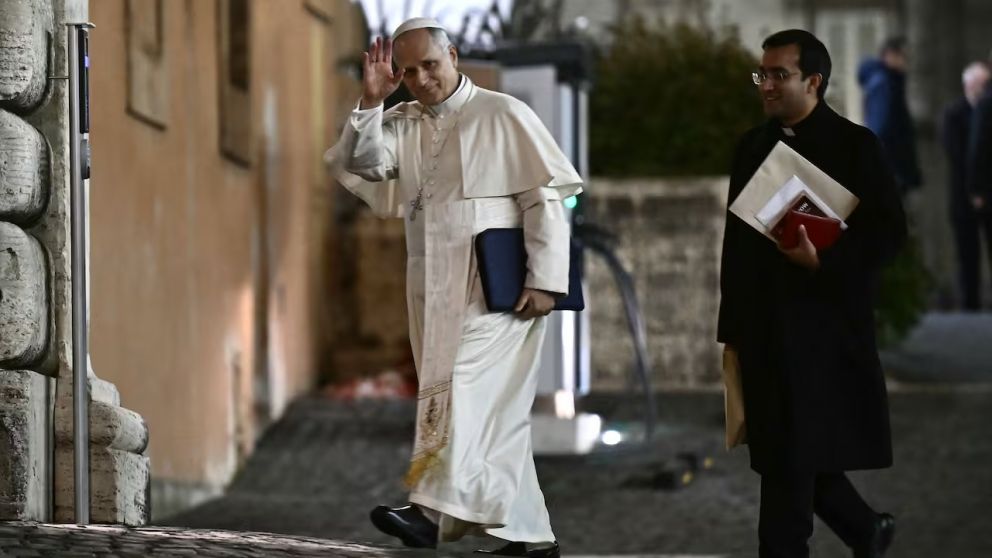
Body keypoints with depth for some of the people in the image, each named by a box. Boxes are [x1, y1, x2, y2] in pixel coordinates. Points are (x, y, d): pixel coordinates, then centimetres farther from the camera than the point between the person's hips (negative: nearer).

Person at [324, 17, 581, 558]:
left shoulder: (504, 116, -1)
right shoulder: (400, 125, 13)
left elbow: (545, 198, -5)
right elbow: (359, 165, -2)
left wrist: (544, 280, -12)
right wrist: (371, 102, -13)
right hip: (435, 289, 6)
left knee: (468, 389, -20)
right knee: (493, 411, 7)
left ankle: (436, 510, -32)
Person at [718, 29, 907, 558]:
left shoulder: (853, 144, -4)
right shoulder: (753, 146, 13)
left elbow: (888, 232, -7)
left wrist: (823, 261, -21)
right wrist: (732, 327, 14)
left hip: (822, 330, -6)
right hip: (763, 330, 6)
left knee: (793, 459, -8)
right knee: (785, 458, 9)